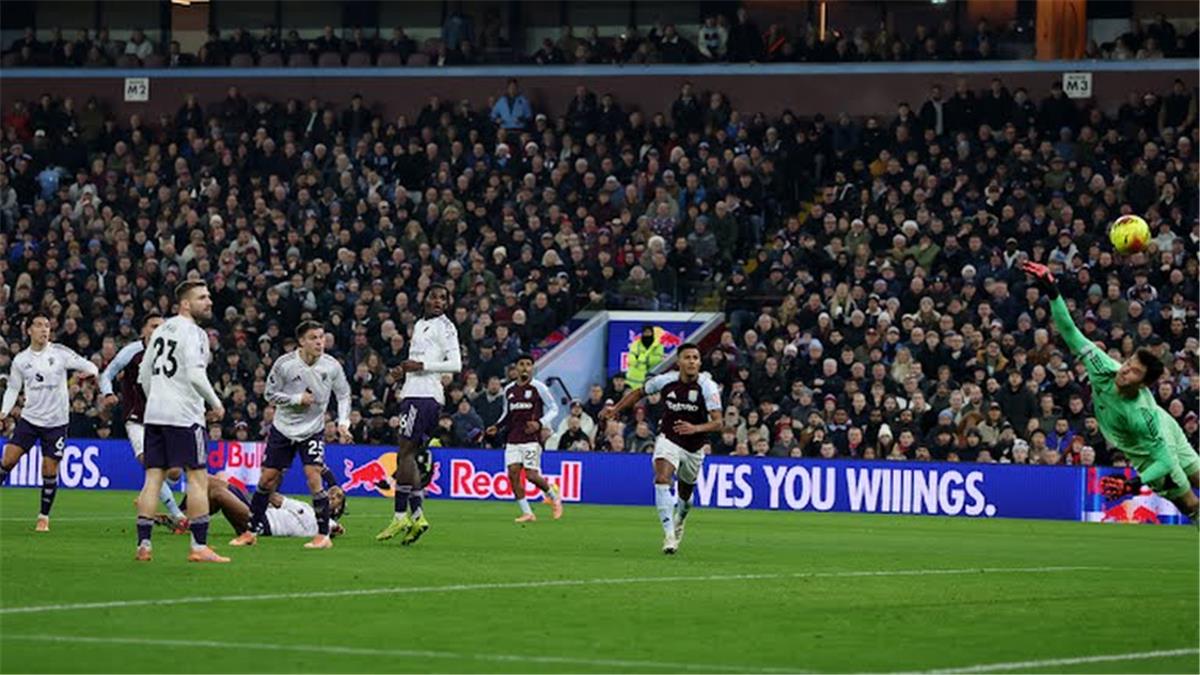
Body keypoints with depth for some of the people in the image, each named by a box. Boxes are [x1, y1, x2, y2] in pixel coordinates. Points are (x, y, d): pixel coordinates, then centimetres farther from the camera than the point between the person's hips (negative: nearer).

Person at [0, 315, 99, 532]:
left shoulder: (59, 353, -3)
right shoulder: (20, 360, 3)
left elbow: (88, 366, 0)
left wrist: (90, 372, -24)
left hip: (56, 422, -2)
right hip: (30, 418, 2)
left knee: (50, 471, -2)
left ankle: (44, 516, 14)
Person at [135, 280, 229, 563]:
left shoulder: (161, 330, 15)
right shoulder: (193, 332, -10)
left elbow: (144, 374, 19)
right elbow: (196, 375, -20)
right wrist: (216, 404, -7)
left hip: (154, 413, 8)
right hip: (184, 415, -8)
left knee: (153, 477, 6)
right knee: (198, 477, -3)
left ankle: (143, 545, 2)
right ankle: (199, 547, -6)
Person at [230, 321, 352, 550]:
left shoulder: (332, 366, -10)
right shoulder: (284, 364, -14)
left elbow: (344, 395, 2)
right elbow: (270, 394, -6)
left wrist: (343, 423, -10)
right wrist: (297, 399, -19)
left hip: (313, 430, -1)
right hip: (283, 428, 1)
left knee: (314, 477, -16)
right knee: (267, 479, 3)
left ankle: (324, 535, -8)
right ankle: (251, 532, 16)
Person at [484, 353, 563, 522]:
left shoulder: (538, 387, -2)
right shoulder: (509, 390, 12)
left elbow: (554, 409, 1)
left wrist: (540, 423, -14)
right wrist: (497, 426, 8)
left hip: (531, 438, -5)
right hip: (513, 438, 5)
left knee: (531, 475, -12)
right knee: (513, 473, -9)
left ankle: (554, 496, 17)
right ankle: (527, 513, -2)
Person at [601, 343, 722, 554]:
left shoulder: (708, 387, -16)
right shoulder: (665, 381, -10)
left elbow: (717, 423, -22)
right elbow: (639, 392, 11)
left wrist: (696, 428, -40)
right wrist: (615, 409, 3)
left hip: (694, 448, 1)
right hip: (668, 439, -1)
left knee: (685, 495, 17)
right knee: (662, 479, -28)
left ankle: (678, 522, 53)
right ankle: (669, 535, -31)